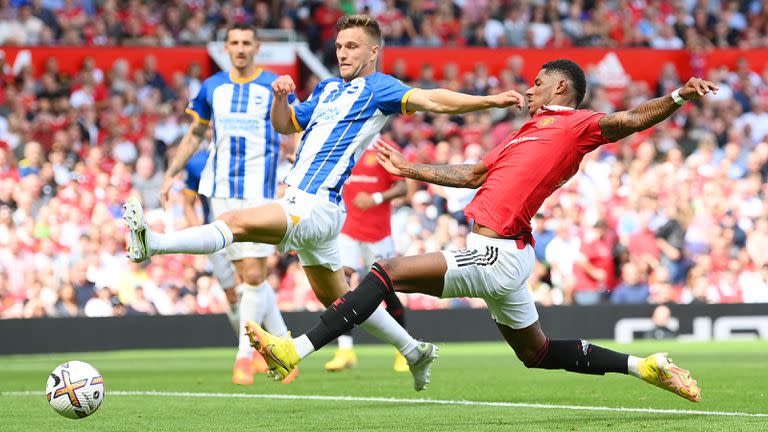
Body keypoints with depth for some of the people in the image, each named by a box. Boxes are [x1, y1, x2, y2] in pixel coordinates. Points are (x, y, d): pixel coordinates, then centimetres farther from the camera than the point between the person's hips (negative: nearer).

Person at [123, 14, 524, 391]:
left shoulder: (377, 87, -4)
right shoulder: (326, 89, 21)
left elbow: (430, 99, -15)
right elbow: (285, 125, 27)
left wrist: (489, 100, -27)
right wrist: (280, 96, 6)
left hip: (317, 207, -10)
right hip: (301, 205, 10)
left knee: (237, 222, -25)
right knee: (339, 299, 18)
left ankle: (155, 243, -37)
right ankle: (414, 351, 28)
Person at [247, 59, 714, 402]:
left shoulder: (576, 124, -2)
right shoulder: (527, 133, 24)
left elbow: (631, 120, -16)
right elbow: (472, 174, 33)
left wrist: (677, 98, -35)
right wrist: (409, 169, 39)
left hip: (495, 255, -10)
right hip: (501, 255, 10)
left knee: (389, 272, -13)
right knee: (537, 354, 19)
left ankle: (296, 351, -17)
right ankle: (646, 366, 24)